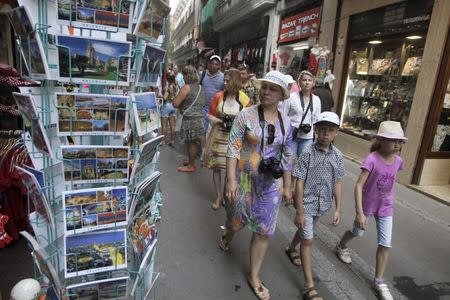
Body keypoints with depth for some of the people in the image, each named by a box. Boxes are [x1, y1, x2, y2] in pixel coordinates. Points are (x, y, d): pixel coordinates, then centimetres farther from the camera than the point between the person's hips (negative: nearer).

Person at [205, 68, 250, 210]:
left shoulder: (244, 99, -5)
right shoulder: (218, 96, -4)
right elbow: (210, 115, 2)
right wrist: (220, 121, -12)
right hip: (218, 136, 1)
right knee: (216, 166, 6)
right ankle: (218, 196, 24)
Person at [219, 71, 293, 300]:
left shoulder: (285, 123, 2)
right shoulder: (246, 115, -10)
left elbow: (287, 157, 8)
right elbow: (233, 149, -13)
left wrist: (287, 186, 8)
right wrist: (231, 180, -19)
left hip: (270, 184, 3)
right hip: (243, 178, -3)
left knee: (264, 231, 7)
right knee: (237, 220, 17)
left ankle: (254, 277, 27)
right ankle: (227, 237, 56)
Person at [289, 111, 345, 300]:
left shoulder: (337, 156, -4)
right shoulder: (308, 153, -18)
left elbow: (337, 183, 4)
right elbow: (299, 183, -16)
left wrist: (338, 209, 4)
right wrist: (299, 212, -16)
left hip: (323, 205, 5)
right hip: (307, 204, -5)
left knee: (304, 231, 26)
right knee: (308, 241, 1)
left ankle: (291, 249, 55)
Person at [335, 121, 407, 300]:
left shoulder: (398, 161, -8)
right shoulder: (372, 160, -25)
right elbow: (358, 185, -27)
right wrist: (359, 213, -31)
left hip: (386, 208, 4)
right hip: (367, 206, -4)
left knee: (385, 244, 4)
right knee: (358, 233, 19)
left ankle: (379, 281, 20)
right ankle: (341, 246, 52)